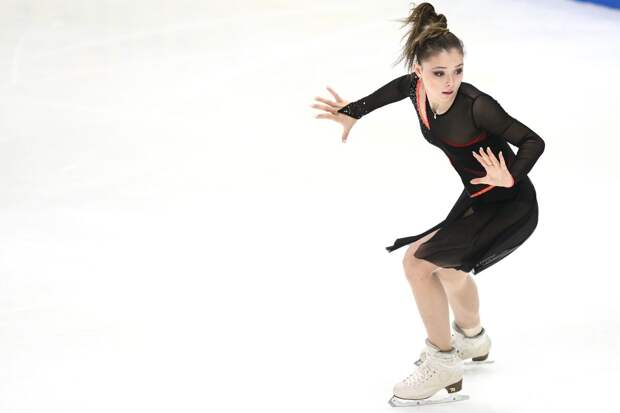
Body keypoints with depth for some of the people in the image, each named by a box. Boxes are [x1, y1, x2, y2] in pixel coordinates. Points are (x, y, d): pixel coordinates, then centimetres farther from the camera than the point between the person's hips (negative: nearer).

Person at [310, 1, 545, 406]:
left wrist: (509, 177, -44)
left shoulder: (477, 105, -30)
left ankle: (443, 364, 4)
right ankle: (472, 340, 58)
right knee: (448, 266, 28)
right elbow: (393, 90, 14)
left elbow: (533, 141, -27)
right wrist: (351, 112, 9)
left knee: (418, 260, -13)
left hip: (509, 204, -8)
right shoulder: (414, 87, -11)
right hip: (478, 197, 8)